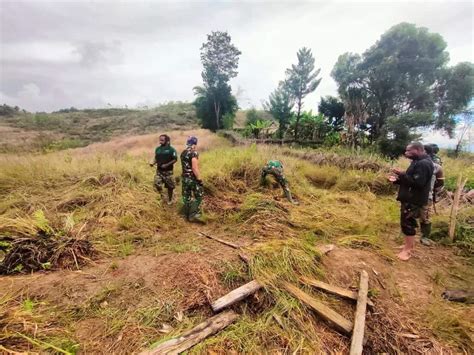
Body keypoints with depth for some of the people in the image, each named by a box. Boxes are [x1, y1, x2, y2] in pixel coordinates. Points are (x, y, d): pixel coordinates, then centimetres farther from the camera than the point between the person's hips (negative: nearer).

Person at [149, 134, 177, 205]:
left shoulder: (171, 149, -10)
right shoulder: (157, 149, 6)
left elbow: (175, 159, -10)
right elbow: (156, 158, 15)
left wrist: (166, 165, -19)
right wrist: (153, 162, -6)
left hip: (168, 171, -4)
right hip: (159, 171, 4)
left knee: (169, 186, 6)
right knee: (157, 184, -12)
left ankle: (170, 199, 26)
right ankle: (161, 194, 16)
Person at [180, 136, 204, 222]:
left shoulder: (183, 153, 9)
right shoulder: (194, 153, -17)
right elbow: (194, 168, -23)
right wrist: (199, 179, -20)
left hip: (185, 178, 8)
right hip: (193, 178, -8)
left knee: (186, 197, 13)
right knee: (198, 197, 3)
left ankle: (187, 215, 23)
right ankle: (193, 215, -3)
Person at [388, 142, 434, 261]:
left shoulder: (424, 164, -19)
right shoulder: (418, 162, 15)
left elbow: (418, 183, -28)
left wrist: (402, 174, -25)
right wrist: (397, 179, 4)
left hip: (414, 200, -11)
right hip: (410, 198, 11)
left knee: (407, 223, -5)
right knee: (409, 222, 18)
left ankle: (408, 249, 6)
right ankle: (410, 244, 31)